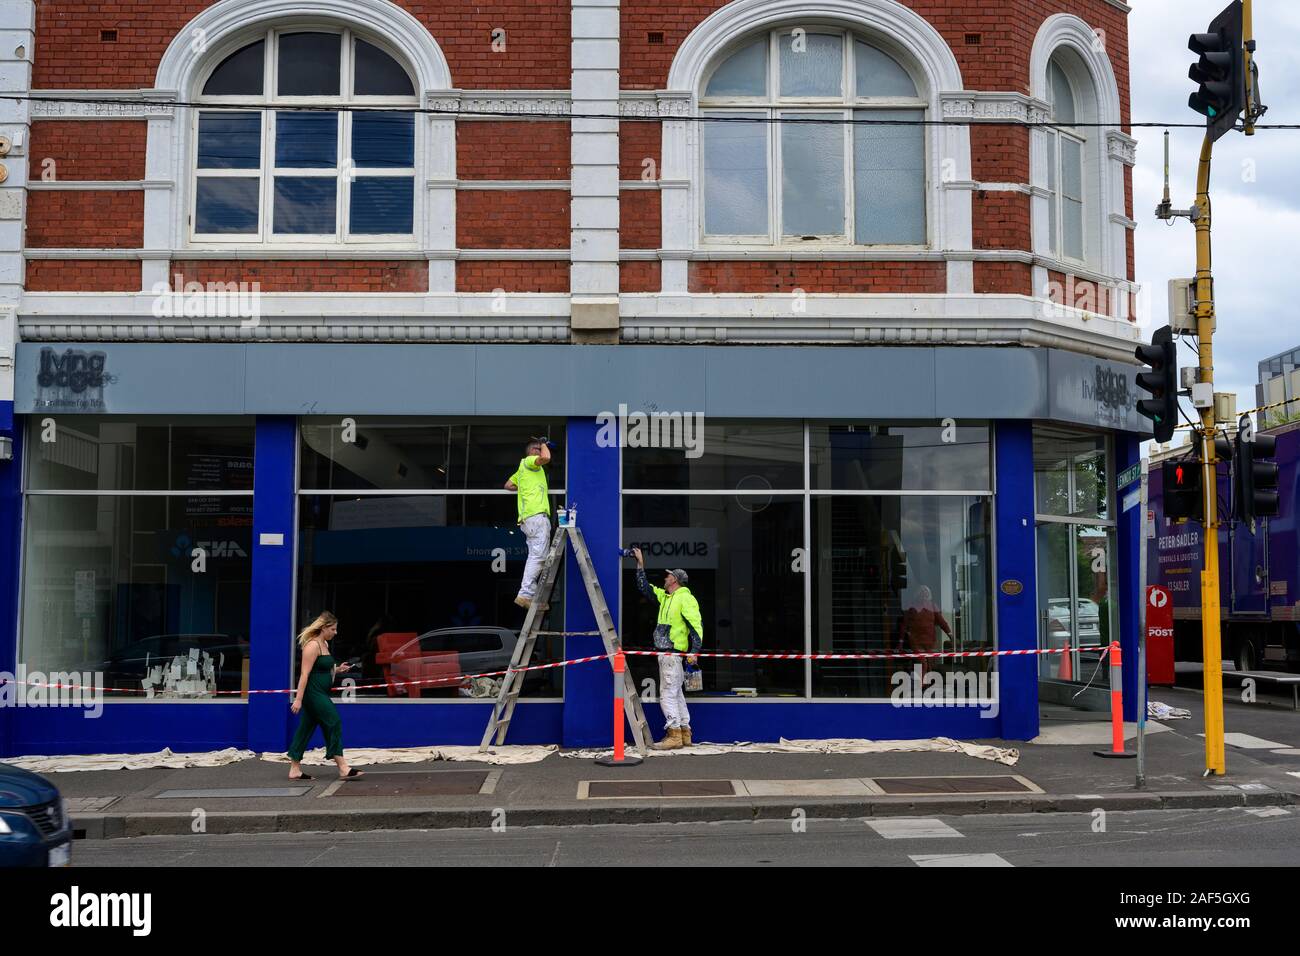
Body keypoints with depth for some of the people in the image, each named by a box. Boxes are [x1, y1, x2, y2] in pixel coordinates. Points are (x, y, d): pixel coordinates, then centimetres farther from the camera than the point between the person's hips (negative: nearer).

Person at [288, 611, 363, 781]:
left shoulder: (324, 644, 15)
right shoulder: (312, 645, -15)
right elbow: (305, 673, -20)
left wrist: (337, 669, 9)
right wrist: (298, 699, -23)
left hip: (320, 694, 10)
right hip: (312, 692, -10)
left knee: (306, 729, 11)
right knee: (334, 723, -9)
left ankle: (295, 770, 15)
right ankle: (343, 768, -6)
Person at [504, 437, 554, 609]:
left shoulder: (522, 470, 29)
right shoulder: (528, 462, 1)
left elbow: (508, 485, 35)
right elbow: (546, 458, -19)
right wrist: (544, 444, 0)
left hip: (528, 517, 10)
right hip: (537, 515, -10)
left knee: (535, 556, 9)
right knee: (538, 556, -15)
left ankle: (532, 596, 6)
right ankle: (525, 594, -21)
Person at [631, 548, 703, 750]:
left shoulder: (685, 598, -10)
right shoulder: (664, 597, 18)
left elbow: (697, 625, -15)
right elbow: (644, 587, 28)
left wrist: (694, 652, -21)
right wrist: (640, 563, 24)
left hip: (674, 653, -10)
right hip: (665, 652, 10)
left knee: (668, 693, -12)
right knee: (676, 693, 12)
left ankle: (674, 735, -13)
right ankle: (685, 734, 17)